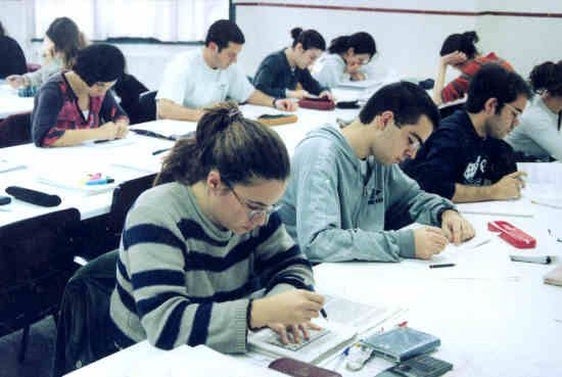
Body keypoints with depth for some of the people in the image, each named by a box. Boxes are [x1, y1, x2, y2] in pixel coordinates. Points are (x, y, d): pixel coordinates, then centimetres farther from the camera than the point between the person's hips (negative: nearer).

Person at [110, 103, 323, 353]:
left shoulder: (252, 201, -4)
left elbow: (292, 264, 4)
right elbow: (165, 324, -29)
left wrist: (280, 306, -17)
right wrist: (262, 312, -35)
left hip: (223, 354, 5)